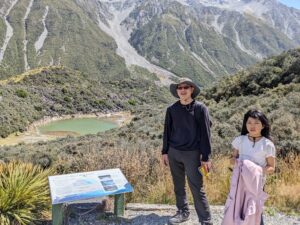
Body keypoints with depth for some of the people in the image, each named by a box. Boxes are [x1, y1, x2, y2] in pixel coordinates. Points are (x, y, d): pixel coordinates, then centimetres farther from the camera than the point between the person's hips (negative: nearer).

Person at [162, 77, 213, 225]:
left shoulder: (200, 108, -7)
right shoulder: (171, 109, 3)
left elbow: (205, 133, -6)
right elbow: (167, 132, 10)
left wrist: (205, 157, -8)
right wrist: (165, 152, 8)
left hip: (192, 154, -4)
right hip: (174, 153, 4)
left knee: (197, 189, -3)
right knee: (178, 186, 15)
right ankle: (183, 212, 32)